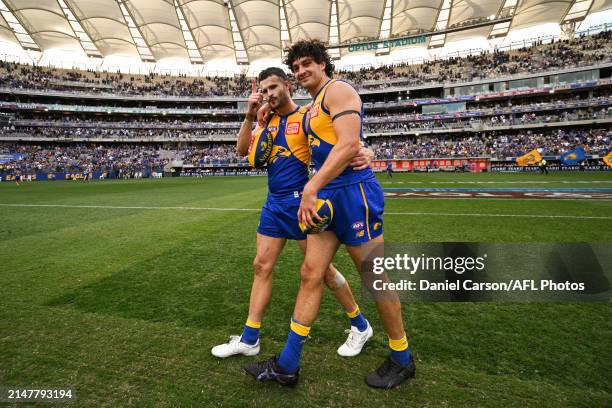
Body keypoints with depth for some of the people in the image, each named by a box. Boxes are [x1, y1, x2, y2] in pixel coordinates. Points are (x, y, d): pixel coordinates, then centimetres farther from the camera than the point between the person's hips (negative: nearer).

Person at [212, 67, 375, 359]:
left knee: (321, 268, 2)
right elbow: (242, 150, 5)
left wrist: (365, 154, -36)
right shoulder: (267, 121, 12)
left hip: (300, 202, -6)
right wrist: (250, 115, -6)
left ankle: (360, 326, 23)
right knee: (261, 266, 7)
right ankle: (249, 339, 20)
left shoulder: (306, 116, -7)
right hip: (273, 203, 7)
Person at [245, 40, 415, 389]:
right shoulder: (314, 106, 23)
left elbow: (349, 144, -20)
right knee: (310, 274, 6)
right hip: (328, 196, 9)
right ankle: (287, 365, 16)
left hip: (353, 193, -9)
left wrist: (311, 188, -22)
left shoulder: (338, 90, -5)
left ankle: (402, 361, 26)